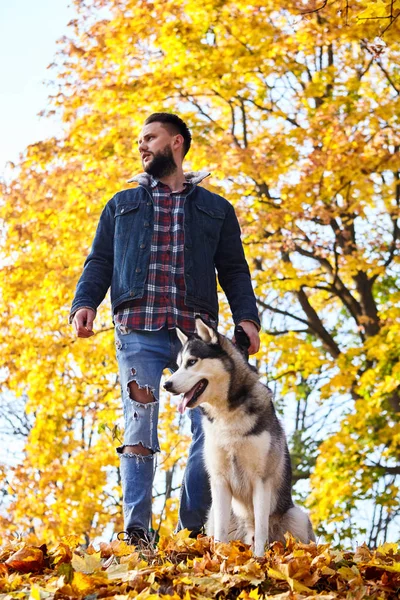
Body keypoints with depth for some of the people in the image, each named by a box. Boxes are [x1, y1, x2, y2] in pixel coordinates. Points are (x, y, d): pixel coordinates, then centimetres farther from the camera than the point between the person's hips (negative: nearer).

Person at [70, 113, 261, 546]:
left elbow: (234, 270, 15)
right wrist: (84, 302, -4)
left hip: (197, 333, 0)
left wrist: (246, 317, -2)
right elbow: (99, 261, 16)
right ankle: (135, 532, -11)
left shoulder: (215, 209, 20)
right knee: (139, 431, -8)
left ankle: (194, 529, -2)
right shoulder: (122, 205, 23)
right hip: (138, 332, 0)